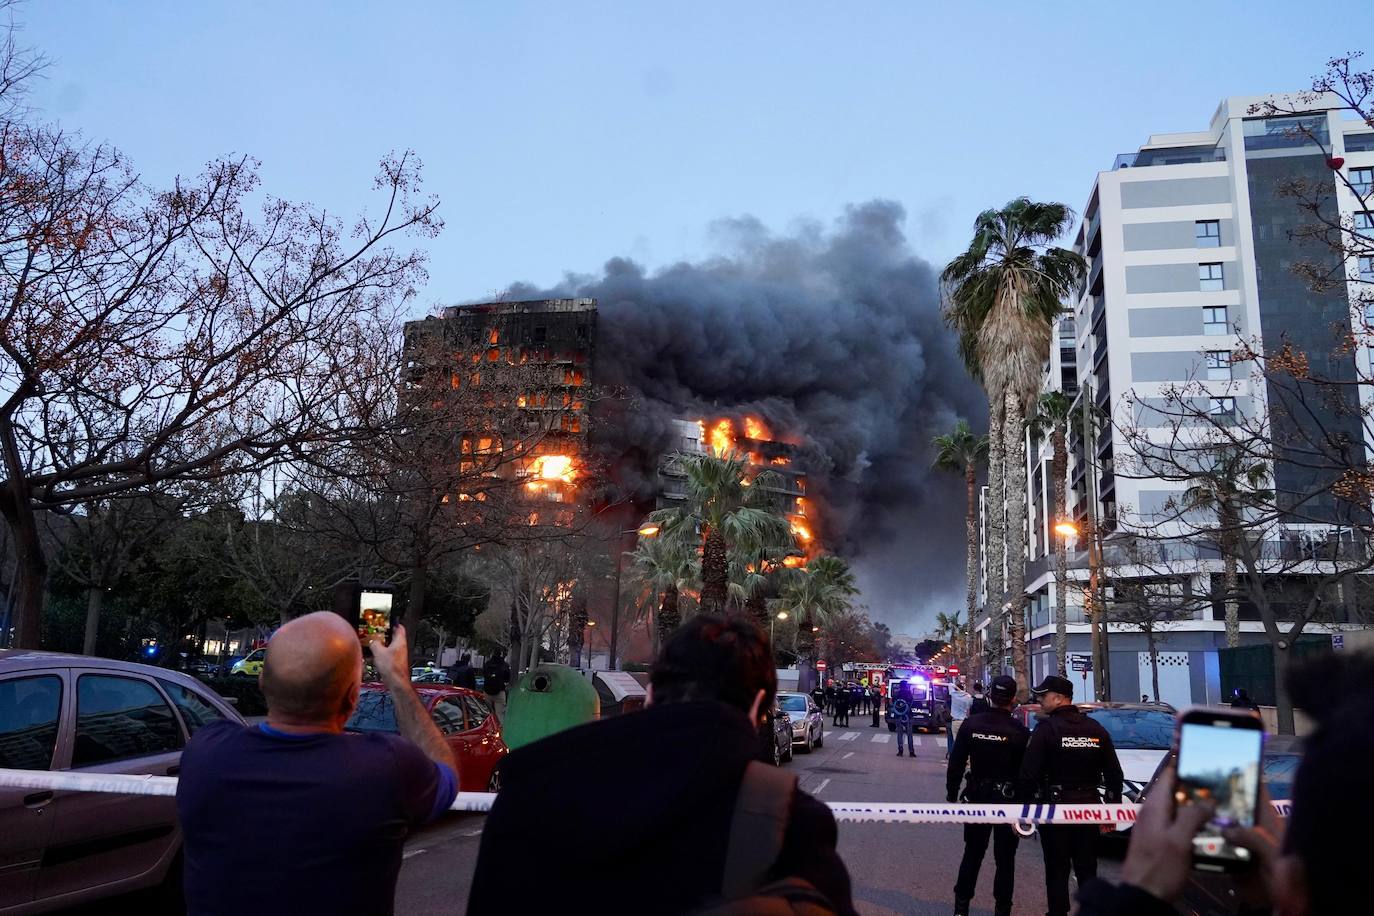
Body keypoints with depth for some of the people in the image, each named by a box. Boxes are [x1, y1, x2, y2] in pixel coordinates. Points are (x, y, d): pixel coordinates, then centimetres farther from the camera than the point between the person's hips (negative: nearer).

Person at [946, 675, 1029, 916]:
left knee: (972, 852, 14)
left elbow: (956, 763, -3)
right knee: (1005, 857, 9)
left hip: (977, 797, 2)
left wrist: (952, 793, 7)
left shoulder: (971, 724, -7)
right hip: (1009, 799, -2)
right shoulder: (1020, 731, -13)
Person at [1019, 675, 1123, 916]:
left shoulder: (1047, 729, -11)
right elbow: (1114, 773, 9)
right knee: (1087, 868, 14)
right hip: (1089, 805, 5)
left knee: (1057, 869, 4)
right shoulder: (1096, 729, 6)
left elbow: (1029, 773, -15)